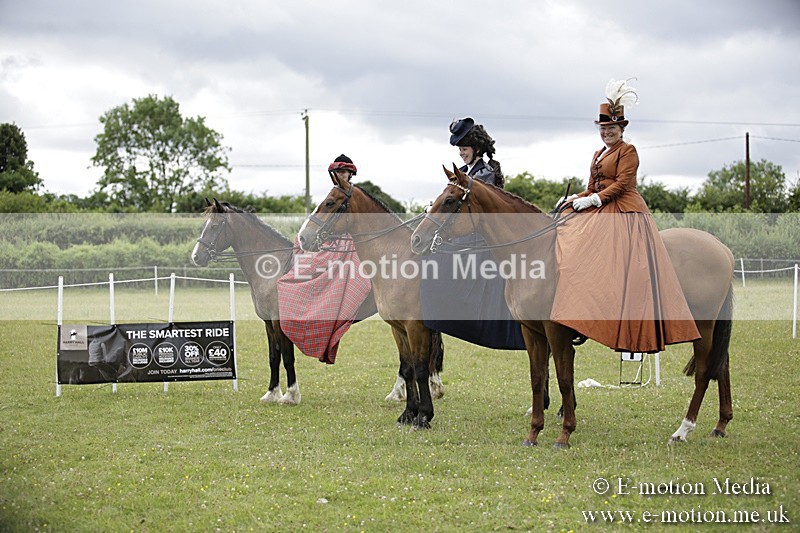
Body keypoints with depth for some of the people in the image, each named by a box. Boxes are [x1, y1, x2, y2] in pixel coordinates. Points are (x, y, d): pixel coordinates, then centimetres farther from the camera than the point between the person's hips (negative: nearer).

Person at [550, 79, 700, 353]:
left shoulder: (628, 151, -3)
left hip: (624, 214, -8)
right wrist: (574, 199, 1)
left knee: (622, 268, -13)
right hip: (598, 214, 8)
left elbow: (621, 184, -12)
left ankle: (628, 334, -14)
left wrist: (594, 200, -18)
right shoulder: (598, 154, 20)